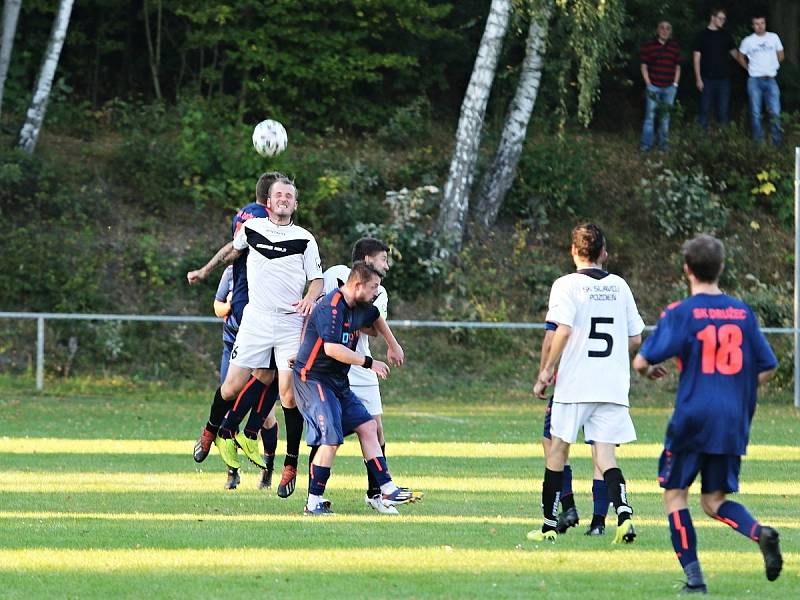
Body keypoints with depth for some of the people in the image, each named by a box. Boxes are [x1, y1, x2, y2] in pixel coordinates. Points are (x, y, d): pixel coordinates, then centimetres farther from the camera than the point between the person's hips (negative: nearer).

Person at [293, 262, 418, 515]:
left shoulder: (361, 308, 9)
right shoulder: (331, 307, -21)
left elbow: (376, 317, 35)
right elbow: (332, 349, -32)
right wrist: (369, 363, -25)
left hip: (339, 384, 10)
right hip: (313, 379, -10)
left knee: (368, 426, 6)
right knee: (331, 439, -18)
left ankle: (387, 490, 6)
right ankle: (313, 503, -11)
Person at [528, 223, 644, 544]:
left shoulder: (567, 285, -5)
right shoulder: (619, 286, 9)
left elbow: (563, 330, -17)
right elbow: (635, 339, 11)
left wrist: (546, 371, -8)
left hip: (574, 384, -3)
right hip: (613, 385, 3)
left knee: (558, 449, 11)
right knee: (605, 455, 2)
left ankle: (550, 524, 16)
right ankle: (623, 513, -22)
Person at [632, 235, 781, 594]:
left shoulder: (680, 313, -7)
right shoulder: (742, 312, 7)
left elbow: (641, 362, -9)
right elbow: (766, 369, 10)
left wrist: (650, 370, 14)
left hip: (692, 419, -4)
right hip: (733, 422, 4)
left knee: (675, 494, 11)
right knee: (714, 500, 13)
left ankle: (693, 576, 0)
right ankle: (760, 533, -16)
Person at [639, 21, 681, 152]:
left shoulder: (675, 47, 8)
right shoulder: (648, 45, 0)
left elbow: (677, 67, 13)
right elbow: (643, 66, 1)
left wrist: (675, 84, 4)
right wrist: (648, 84, -5)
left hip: (669, 87, 3)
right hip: (653, 86, -3)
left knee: (665, 116, 7)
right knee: (650, 115, -5)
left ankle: (663, 143, 16)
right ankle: (646, 144, 0)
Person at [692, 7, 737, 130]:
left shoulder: (726, 35, 9)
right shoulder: (702, 36, 0)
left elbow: (734, 53, 14)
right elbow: (697, 57, 0)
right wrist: (698, 78, -6)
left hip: (723, 78, 3)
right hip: (707, 79, -3)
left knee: (723, 110, 2)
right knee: (705, 109, -1)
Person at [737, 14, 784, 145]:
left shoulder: (773, 37, 2)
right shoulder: (748, 41, -2)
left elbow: (780, 55, 14)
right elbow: (740, 57, 13)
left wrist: (772, 67, 12)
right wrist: (748, 68, 7)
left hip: (771, 80, 0)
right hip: (754, 80, 0)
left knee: (775, 113, -5)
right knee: (756, 113, 4)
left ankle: (777, 142, 5)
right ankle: (759, 142, 12)